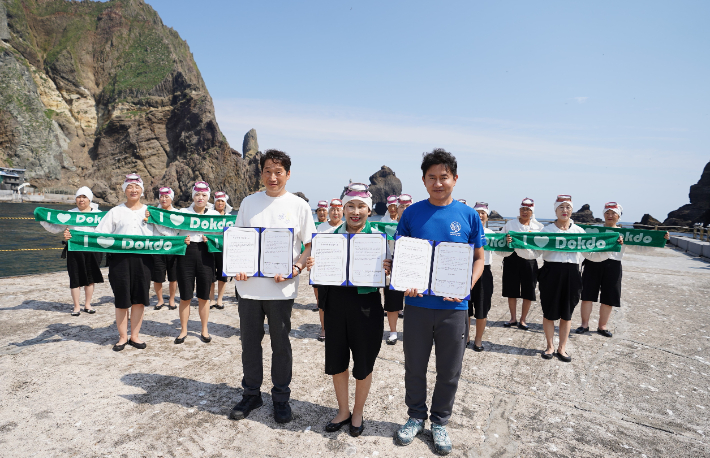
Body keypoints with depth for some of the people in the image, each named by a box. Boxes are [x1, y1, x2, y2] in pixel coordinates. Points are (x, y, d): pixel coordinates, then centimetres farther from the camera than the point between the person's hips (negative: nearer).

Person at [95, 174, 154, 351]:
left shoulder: (150, 212, 13)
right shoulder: (115, 212, 10)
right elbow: (100, 234, 3)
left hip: (143, 259, 1)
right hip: (120, 258, -1)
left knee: (139, 299, 6)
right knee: (121, 300, 4)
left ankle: (135, 336, 20)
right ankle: (122, 337, 20)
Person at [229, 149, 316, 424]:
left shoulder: (299, 205, -1)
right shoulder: (249, 203, 7)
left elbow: (310, 245, 0)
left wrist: (295, 269, -17)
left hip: (282, 288, -2)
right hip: (249, 285, 3)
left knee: (281, 344, 9)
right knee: (250, 342, 13)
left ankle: (281, 397, 27)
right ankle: (251, 394, 32)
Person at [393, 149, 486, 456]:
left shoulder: (468, 215, -1)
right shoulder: (411, 213, -1)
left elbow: (479, 258, 5)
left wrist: (466, 286, -13)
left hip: (454, 306, 0)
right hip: (417, 303, 0)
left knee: (449, 372, 13)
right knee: (415, 367, 14)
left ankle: (440, 422, 35)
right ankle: (416, 417, 37)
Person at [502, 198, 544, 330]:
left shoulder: (538, 227, 8)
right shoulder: (510, 224, 6)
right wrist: (506, 241, -18)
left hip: (529, 261, 0)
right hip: (512, 260, 0)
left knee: (528, 293, 4)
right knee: (512, 291, 7)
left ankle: (523, 320, 20)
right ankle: (513, 319, 23)